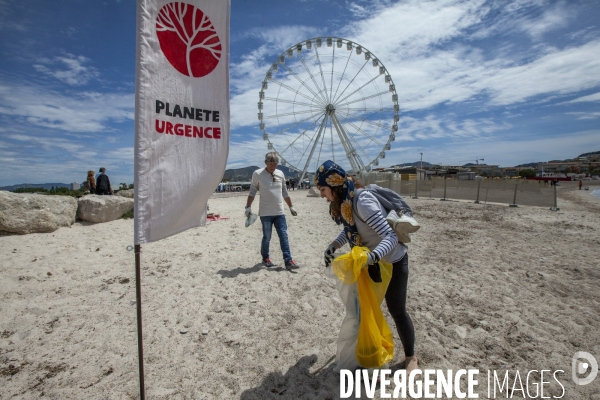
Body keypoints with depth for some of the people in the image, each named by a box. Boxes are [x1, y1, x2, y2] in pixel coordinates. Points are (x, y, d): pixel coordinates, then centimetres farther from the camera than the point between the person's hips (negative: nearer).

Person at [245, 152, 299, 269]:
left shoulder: (280, 174, 8)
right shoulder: (257, 174, -4)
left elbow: (284, 192, 16)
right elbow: (252, 192, 1)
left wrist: (291, 207, 18)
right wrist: (248, 207, -7)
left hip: (279, 212, 4)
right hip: (265, 213, -3)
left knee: (284, 236, 1)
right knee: (266, 237, 5)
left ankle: (288, 260, 6)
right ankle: (265, 258, 26)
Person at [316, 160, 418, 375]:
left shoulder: (362, 202, -34)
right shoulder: (344, 201, -10)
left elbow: (391, 236, -36)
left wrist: (372, 257, -52)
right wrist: (333, 245, -10)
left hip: (392, 261, -8)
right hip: (371, 260, 8)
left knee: (396, 309, 8)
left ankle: (411, 357, 33)